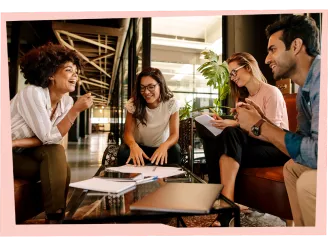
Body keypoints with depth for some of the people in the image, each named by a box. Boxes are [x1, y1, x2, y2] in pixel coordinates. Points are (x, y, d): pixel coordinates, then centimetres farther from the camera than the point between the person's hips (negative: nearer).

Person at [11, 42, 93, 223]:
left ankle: (56, 215, -10)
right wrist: (76, 110, -30)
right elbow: (49, 138, -27)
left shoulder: (67, 101, -7)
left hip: (24, 152, 5)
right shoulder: (33, 93, -25)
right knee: (56, 161, -24)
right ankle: (54, 215, -10)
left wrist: (17, 143, -23)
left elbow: (53, 139, -11)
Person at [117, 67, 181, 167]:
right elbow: (128, 132, -19)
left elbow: (174, 134, -21)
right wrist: (133, 145, -44)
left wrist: (164, 146, -45)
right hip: (139, 147, 1)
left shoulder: (171, 103, -16)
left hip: (161, 148, 0)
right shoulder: (133, 103, -14)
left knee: (175, 150, -32)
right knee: (123, 151, -30)